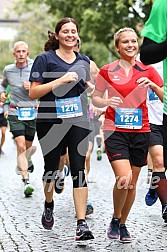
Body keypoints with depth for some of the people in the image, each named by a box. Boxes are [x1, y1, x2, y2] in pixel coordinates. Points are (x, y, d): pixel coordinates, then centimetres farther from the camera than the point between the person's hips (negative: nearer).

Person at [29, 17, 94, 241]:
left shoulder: (83, 61, 11)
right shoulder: (45, 59, -3)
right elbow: (33, 93, -11)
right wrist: (60, 80, -18)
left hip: (79, 122, 2)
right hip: (50, 123, -2)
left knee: (79, 170, -8)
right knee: (51, 167, 11)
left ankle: (82, 224, -11)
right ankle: (49, 205, 41)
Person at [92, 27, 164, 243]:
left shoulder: (147, 71, 4)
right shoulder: (107, 71, 0)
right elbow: (95, 99, 8)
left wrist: (153, 85, -14)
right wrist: (107, 101, -13)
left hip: (140, 131, 3)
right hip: (115, 130, -3)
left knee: (132, 183, 8)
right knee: (123, 178, -19)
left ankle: (123, 224, 27)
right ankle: (115, 219, 7)